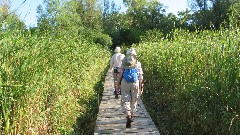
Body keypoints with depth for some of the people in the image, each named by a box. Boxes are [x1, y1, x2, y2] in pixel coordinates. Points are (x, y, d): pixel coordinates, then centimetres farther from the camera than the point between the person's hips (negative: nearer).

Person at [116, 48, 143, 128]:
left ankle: (128, 116, -19)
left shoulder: (123, 64, 0)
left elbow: (119, 75, -1)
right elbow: (141, 77, 3)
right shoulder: (138, 64, 3)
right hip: (135, 84, 1)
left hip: (125, 84, -1)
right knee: (134, 101, 18)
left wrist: (117, 85, 10)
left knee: (125, 100, 2)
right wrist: (140, 88, 10)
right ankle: (131, 115, 29)